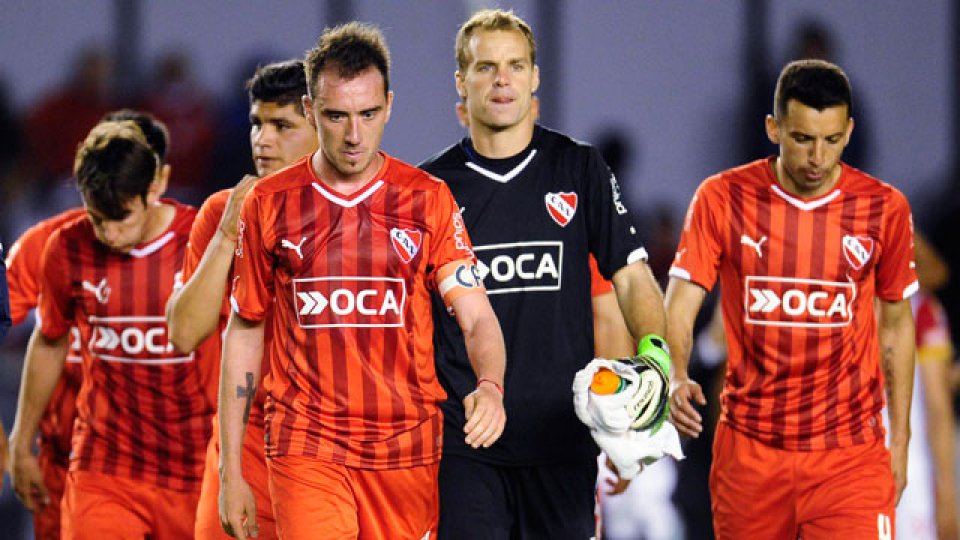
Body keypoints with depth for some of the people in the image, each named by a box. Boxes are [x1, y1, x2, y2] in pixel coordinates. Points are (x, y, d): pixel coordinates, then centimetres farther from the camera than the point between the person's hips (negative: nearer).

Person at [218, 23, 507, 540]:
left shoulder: (428, 200, 4)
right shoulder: (269, 203, 5)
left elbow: (476, 316, -2)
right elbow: (244, 333, 11)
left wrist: (489, 387, -25)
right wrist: (230, 471, 8)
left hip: (406, 450, 1)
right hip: (306, 449, -1)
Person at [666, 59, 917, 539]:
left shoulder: (883, 208, 1)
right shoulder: (722, 198, -3)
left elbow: (896, 324, 12)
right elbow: (679, 306, -6)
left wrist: (899, 440, 12)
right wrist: (674, 380, -27)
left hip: (851, 454, 0)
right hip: (749, 452, 0)